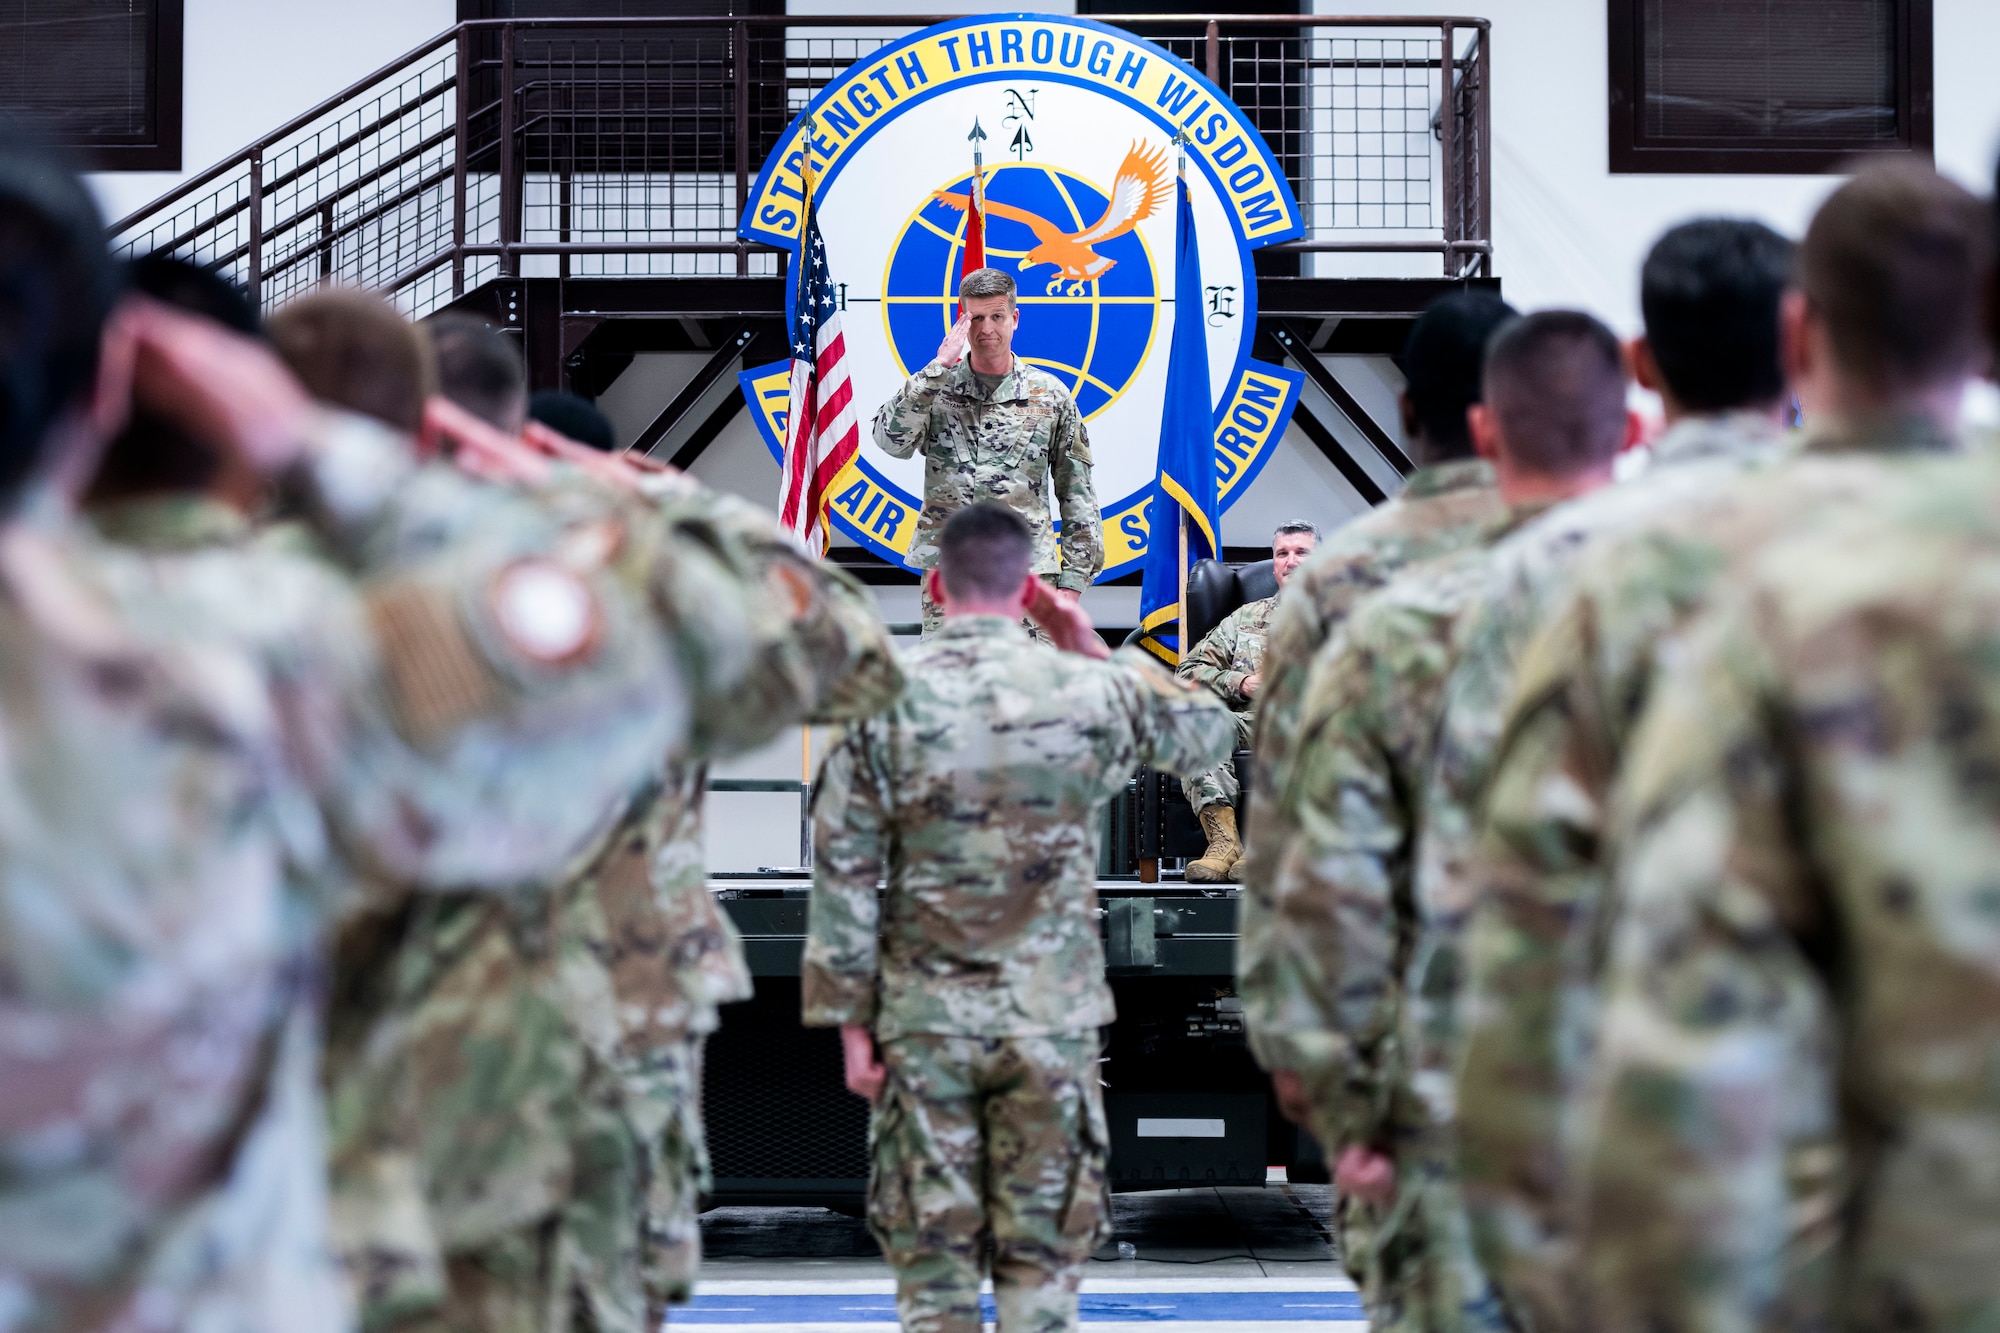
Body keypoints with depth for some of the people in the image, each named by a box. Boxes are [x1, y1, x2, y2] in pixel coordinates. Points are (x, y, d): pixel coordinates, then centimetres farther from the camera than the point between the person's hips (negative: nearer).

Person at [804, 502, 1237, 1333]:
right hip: (1053, 1018, 0)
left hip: (923, 1021, 0)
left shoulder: (884, 700, -6)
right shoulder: (1093, 692, -4)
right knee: (1042, 1256, 7)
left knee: (931, 1250, 7)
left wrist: (850, 1021, 1)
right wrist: (1097, 649, 12)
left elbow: (843, 874, -6)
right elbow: (1211, 734, 16)